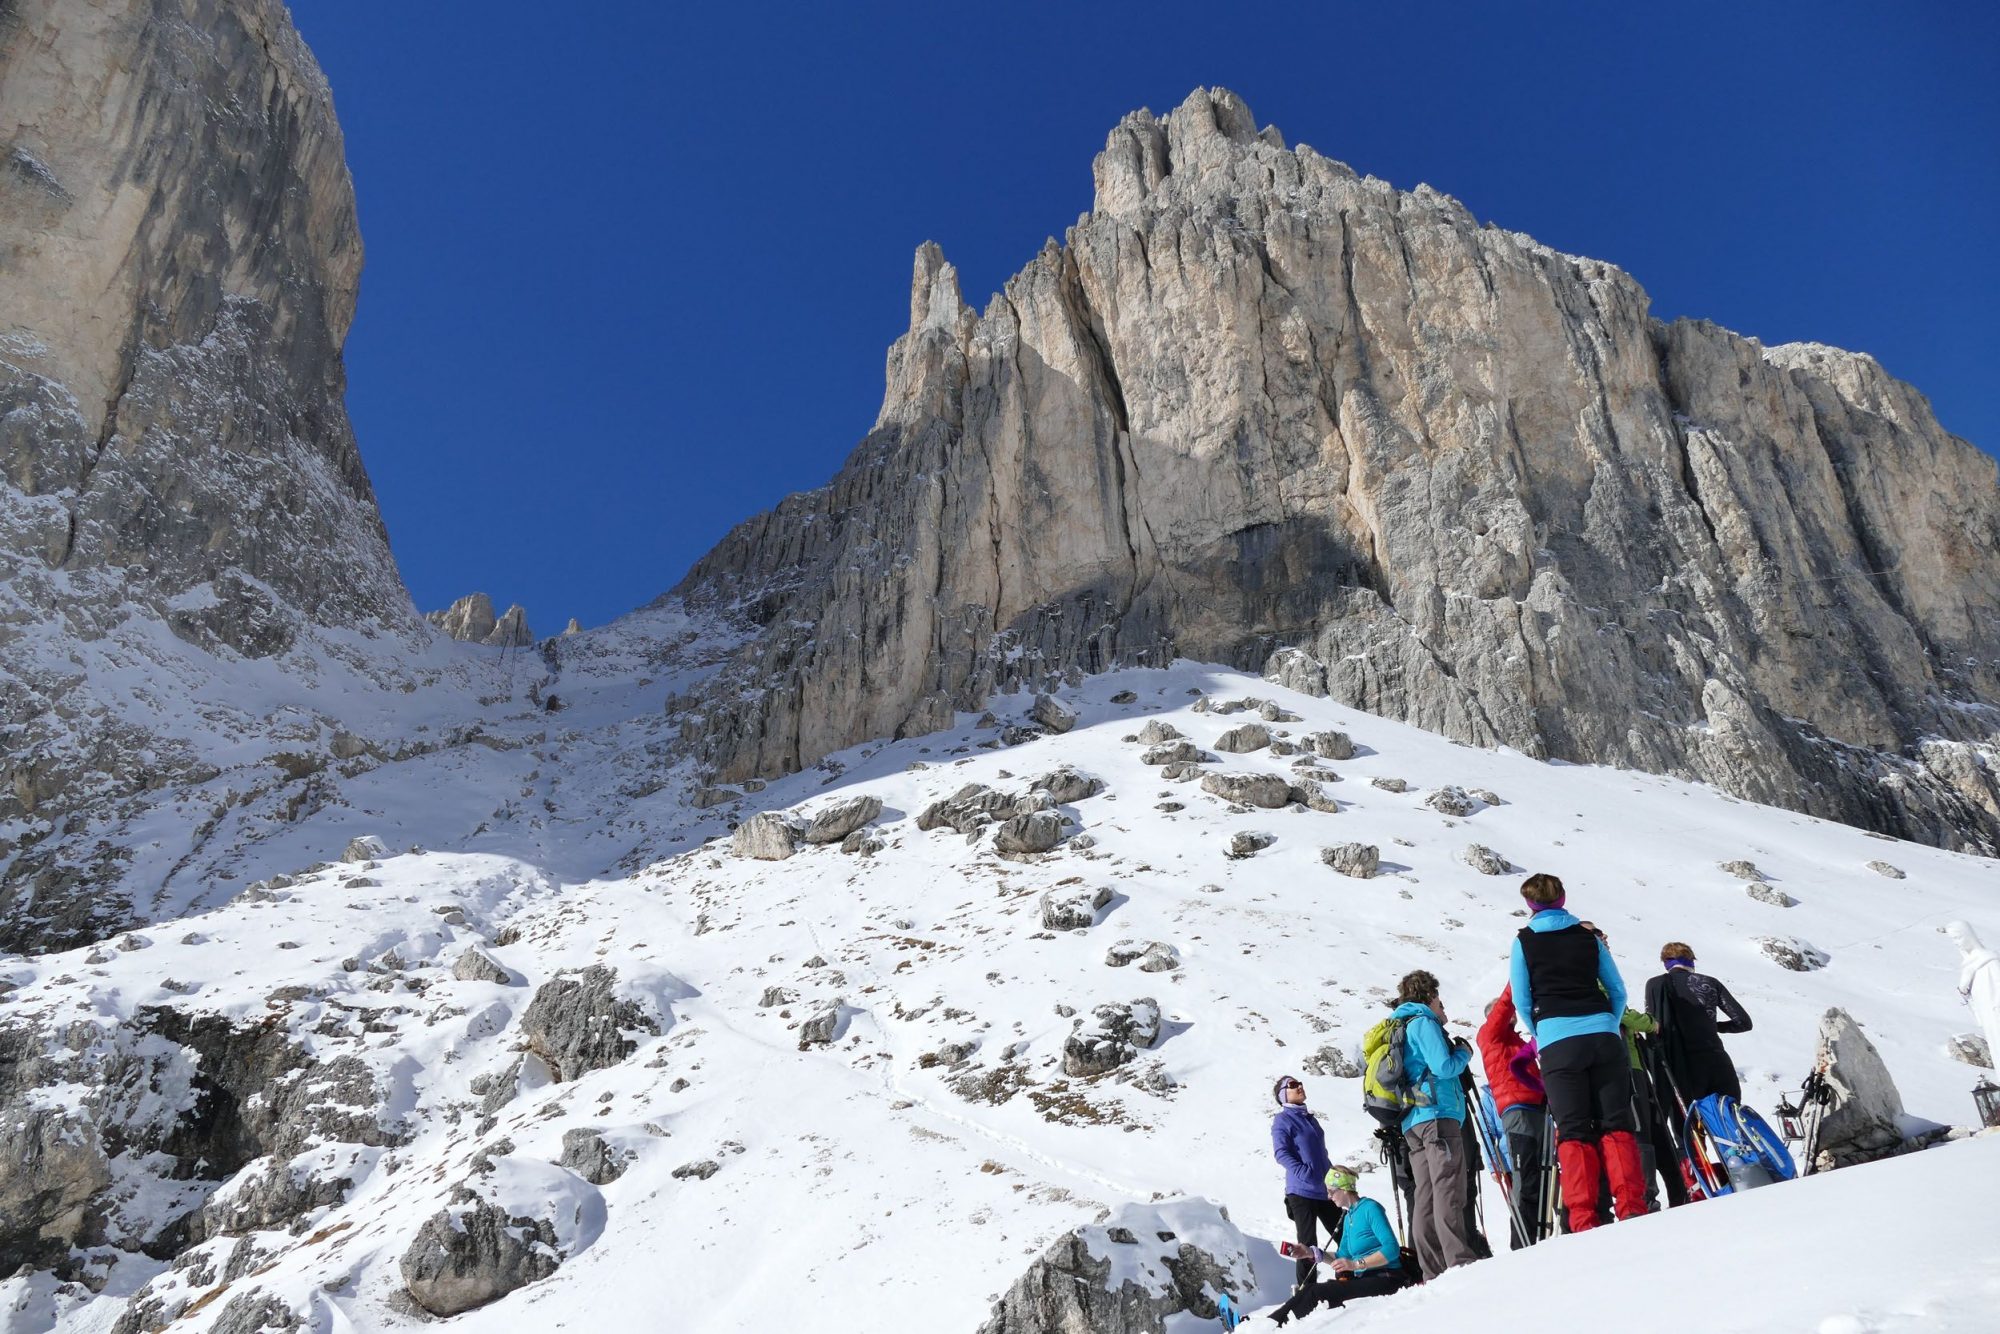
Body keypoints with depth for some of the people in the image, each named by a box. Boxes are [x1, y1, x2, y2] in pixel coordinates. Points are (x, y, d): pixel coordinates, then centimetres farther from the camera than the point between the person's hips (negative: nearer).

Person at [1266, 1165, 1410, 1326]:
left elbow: (1391, 1249, -20)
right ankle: (1271, 1321, -17)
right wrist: (1313, 1253, 5)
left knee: (1319, 1292, -23)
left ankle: (1279, 1322, -20)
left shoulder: (1370, 1208, -10)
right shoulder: (1349, 1216, 15)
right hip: (1363, 1278, 8)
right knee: (1310, 1289, -12)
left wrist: (1356, 1264, -26)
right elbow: (1342, 1258, 20)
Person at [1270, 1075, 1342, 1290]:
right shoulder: (1282, 1120, -4)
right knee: (1308, 1243, -5)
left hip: (1324, 1190, 8)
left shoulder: (1310, 1119, 19)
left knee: (1344, 1237, 8)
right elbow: (1281, 1153, -15)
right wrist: (1304, 1173, -27)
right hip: (1301, 1191, -8)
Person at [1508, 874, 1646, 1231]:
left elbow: (1522, 1000, 7)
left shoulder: (1523, 941, 6)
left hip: (1557, 1043, -2)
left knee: (1573, 1132, -1)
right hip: (1603, 1036, 2)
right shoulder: (1589, 936, 13)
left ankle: (1583, 1219, -9)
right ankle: (1631, 1208, -6)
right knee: (1616, 1125, 5)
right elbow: (1618, 990, 15)